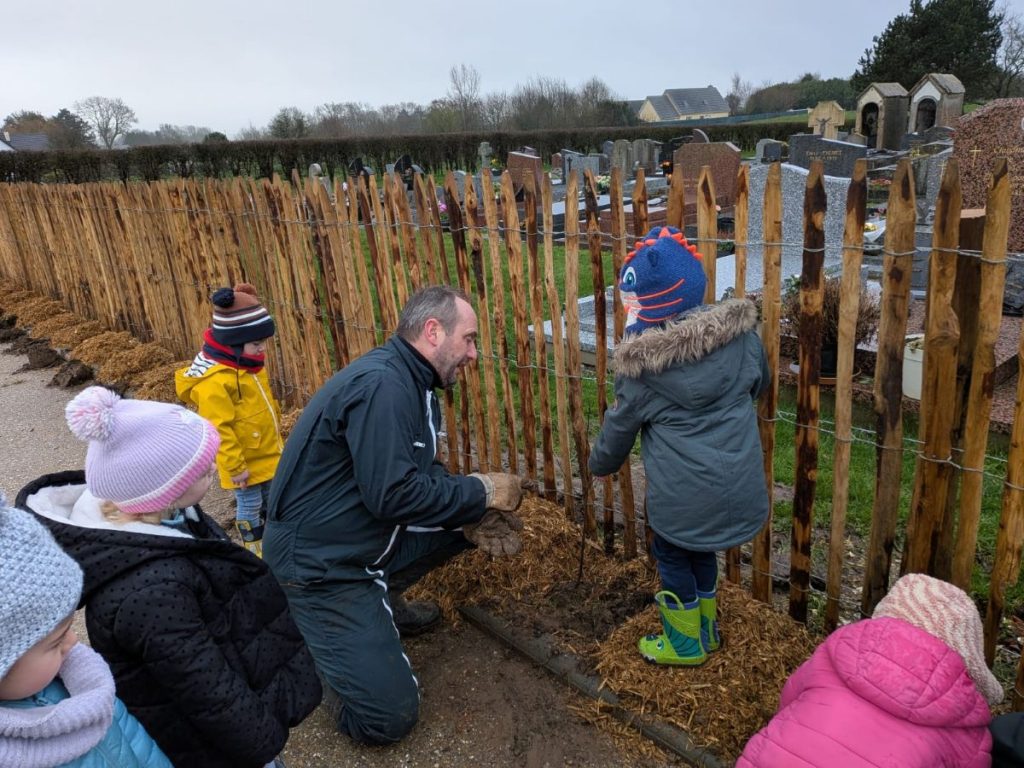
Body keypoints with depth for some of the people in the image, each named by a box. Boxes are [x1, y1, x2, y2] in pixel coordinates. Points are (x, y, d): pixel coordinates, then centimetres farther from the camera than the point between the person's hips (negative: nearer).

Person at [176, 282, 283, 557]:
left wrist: (274, 439, 22)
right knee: (249, 506, 8)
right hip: (246, 461, -9)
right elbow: (219, 430, -26)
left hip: (268, 455, 9)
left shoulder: (248, 365, 3)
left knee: (270, 501, 23)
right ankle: (257, 555, 25)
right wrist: (235, 467, -21)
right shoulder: (216, 381, -27)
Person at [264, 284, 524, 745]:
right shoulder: (382, 384, -26)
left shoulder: (412, 382, 4)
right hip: (317, 563, -9)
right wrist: (482, 492, -18)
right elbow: (392, 495, -30)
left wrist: (474, 511, -8)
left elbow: (424, 470, 10)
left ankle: (378, 599, 17)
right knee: (389, 717, -7)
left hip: (365, 535, 9)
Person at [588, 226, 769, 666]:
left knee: (671, 553, 20)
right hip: (740, 485, 5)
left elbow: (620, 427, 0)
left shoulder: (641, 365, -15)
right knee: (699, 548, 27)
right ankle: (706, 624, 46)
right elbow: (760, 384, 16)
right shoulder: (741, 333, -3)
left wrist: (600, 464, 19)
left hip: (684, 494, -5)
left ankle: (686, 642, 36)